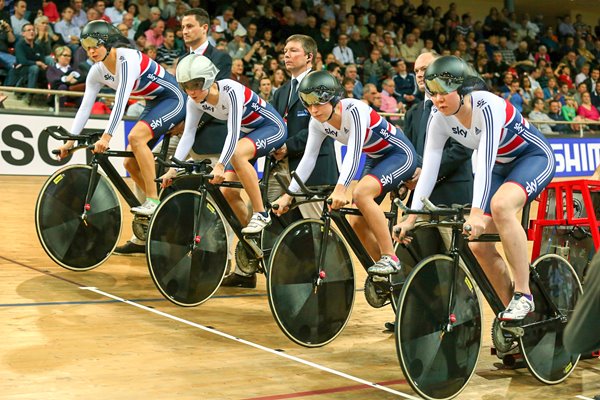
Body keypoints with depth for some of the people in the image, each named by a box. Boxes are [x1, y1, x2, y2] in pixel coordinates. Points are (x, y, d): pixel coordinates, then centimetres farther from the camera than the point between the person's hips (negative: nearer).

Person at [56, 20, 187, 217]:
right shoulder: (97, 71, -1)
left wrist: (106, 136, -39)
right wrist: (70, 141, -7)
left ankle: (153, 200, -24)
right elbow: (85, 106, -1)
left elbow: (121, 100, -33)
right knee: (130, 162, 0)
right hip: (154, 104, 9)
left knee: (135, 136, -30)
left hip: (173, 99, -9)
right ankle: (159, 207, 14)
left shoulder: (127, 59, -25)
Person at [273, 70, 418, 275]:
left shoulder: (354, 110, -29)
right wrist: (288, 194, -17)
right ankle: (386, 273, 15)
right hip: (375, 160, 8)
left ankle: (390, 258, -22)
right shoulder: (318, 123, -8)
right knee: (357, 222, 0)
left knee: (360, 193, -31)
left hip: (400, 154, -8)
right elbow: (308, 159, -9)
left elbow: (354, 152, -38)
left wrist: (340, 189, -49)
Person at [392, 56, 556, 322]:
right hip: (501, 168, 7)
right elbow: (428, 169, -14)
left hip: (534, 157, -7)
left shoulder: (488, 107, -31)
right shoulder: (440, 120, -12)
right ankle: (512, 308, 11)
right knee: (479, 244, -6)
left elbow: (484, 163, -39)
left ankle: (523, 294, -26)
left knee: (500, 204, -36)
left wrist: (477, 214, -48)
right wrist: (411, 217, -20)